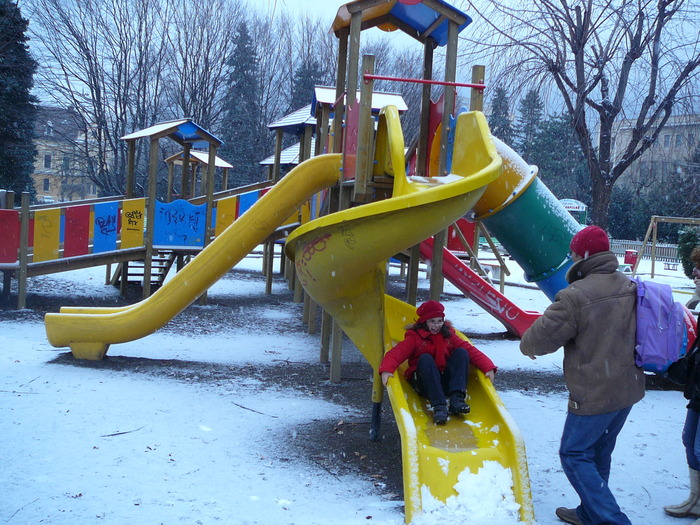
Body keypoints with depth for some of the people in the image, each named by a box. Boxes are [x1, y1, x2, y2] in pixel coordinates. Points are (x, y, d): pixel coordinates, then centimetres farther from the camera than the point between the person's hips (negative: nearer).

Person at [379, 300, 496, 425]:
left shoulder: (448, 335, 11)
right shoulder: (414, 336, 1)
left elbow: (470, 350, 0)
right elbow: (398, 352, -17)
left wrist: (488, 367, -15)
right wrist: (386, 369, -37)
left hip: (446, 382, 3)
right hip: (425, 384, -3)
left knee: (461, 352, -14)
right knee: (425, 358, -29)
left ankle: (456, 399, -30)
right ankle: (438, 406, -41)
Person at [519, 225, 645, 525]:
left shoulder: (575, 296, -23)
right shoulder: (631, 288, 2)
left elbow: (543, 336, -17)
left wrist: (527, 346, 5)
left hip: (593, 395, -8)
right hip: (628, 388, 8)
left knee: (574, 454, 6)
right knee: (599, 452, 21)